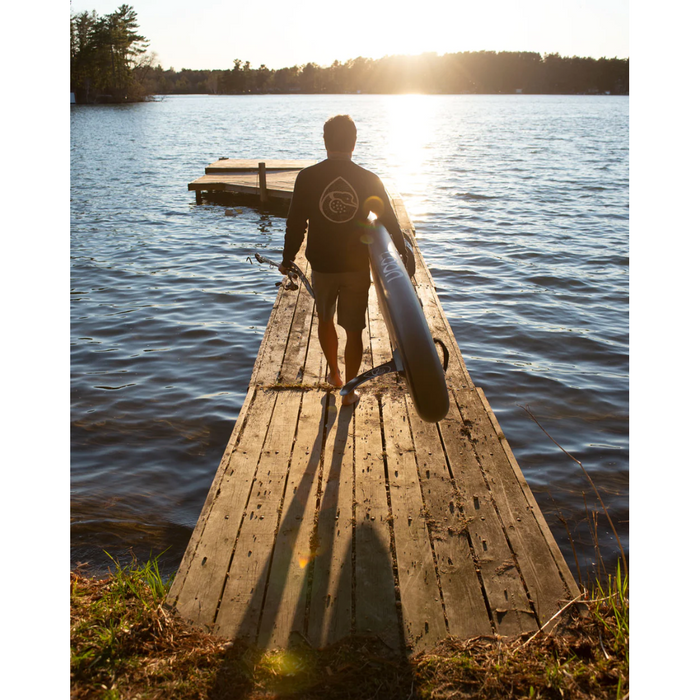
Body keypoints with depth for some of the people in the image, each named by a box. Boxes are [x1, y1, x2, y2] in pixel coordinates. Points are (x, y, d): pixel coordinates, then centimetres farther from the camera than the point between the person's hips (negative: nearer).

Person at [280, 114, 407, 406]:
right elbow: (391, 222, 3)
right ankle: (349, 390, 17)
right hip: (358, 267, 0)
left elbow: (296, 223, -4)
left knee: (325, 319, 24)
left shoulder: (307, 177, -8)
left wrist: (287, 259, 10)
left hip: (322, 265, 0)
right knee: (354, 329, 10)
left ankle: (334, 374, 37)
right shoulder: (370, 180, -5)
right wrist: (402, 254, 20)